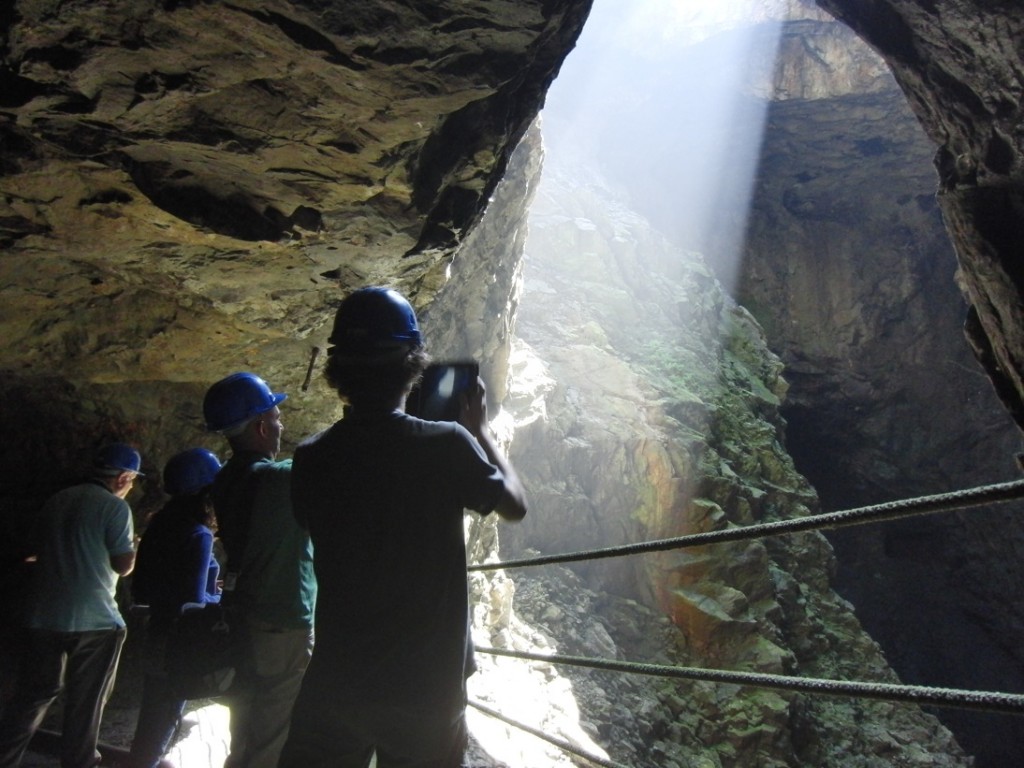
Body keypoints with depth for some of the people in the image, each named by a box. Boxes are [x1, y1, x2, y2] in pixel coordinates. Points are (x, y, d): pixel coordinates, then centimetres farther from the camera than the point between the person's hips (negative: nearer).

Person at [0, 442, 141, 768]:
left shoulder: (56, 500, 8)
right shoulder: (115, 507, -12)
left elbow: (44, 550, 19)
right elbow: (124, 566, -11)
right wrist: (133, 545, 9)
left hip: (45, 615, 6)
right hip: (94, 619, -6)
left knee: (32, 694, 16)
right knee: (85, 702, 7)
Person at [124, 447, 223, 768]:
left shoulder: (158, 527, 3)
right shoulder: (198, 535, -21)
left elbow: (140, 591, 8)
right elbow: (195, 602, -23)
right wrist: (225, 599, -6)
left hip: (158, 634, 7)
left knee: (154, 712, 22)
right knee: (166, 715, 10)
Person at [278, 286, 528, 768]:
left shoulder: (311, 459, -9)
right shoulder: (446, 445, -18)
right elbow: (515, 505, -1)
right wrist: (479, 429, 10)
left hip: (335, 687, 2)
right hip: (426, 691, -2)